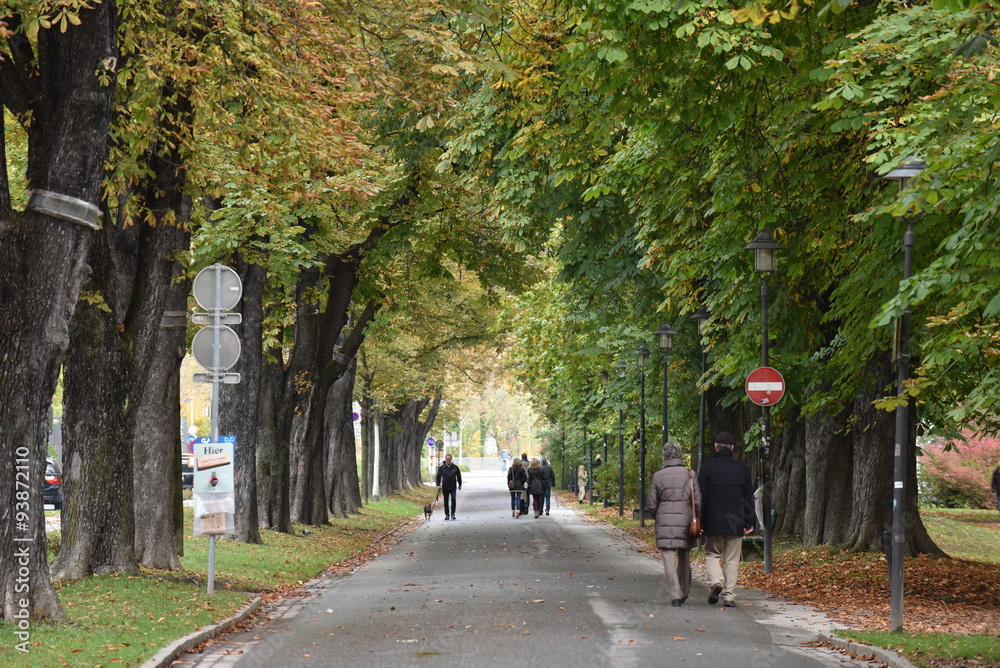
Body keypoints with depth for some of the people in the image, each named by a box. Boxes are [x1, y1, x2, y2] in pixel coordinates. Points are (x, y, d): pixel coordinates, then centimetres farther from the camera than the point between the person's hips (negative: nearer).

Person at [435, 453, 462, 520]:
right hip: (445, 487, 1)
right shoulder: (441, 468, 3)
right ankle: (447, 514, 13)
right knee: (446, 501, 5)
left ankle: (453, 514, -5)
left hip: (453, 487, -1)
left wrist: (460, 484, 15)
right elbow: (438, 477, 8)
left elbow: (459, 476, 15)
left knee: (453, 499, -13)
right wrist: (438, 485, -2)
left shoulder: (455, 467, 4)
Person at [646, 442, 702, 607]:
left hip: (664, 521, -1)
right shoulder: (690, 475, -2)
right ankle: (684, 592, 27)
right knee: (684, 557, 17)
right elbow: (698, 501, -3)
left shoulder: (658, 476, -1)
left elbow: (651, 503, 4)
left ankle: (675, 595, -11)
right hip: (685, 519, 1)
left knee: (669, 559, -2)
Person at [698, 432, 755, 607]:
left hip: (713, 521, -2)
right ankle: (729, 596, 2)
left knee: (712, 554, 13)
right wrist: (749, 521, 11)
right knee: (732, 560, 6)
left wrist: (698, 520, 2)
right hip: (735, 522, 2)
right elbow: (749, 497, 7)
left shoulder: (708, 467, -2)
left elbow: (701, 496, -3)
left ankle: (716, 582, -13)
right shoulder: (743, 468, 5)